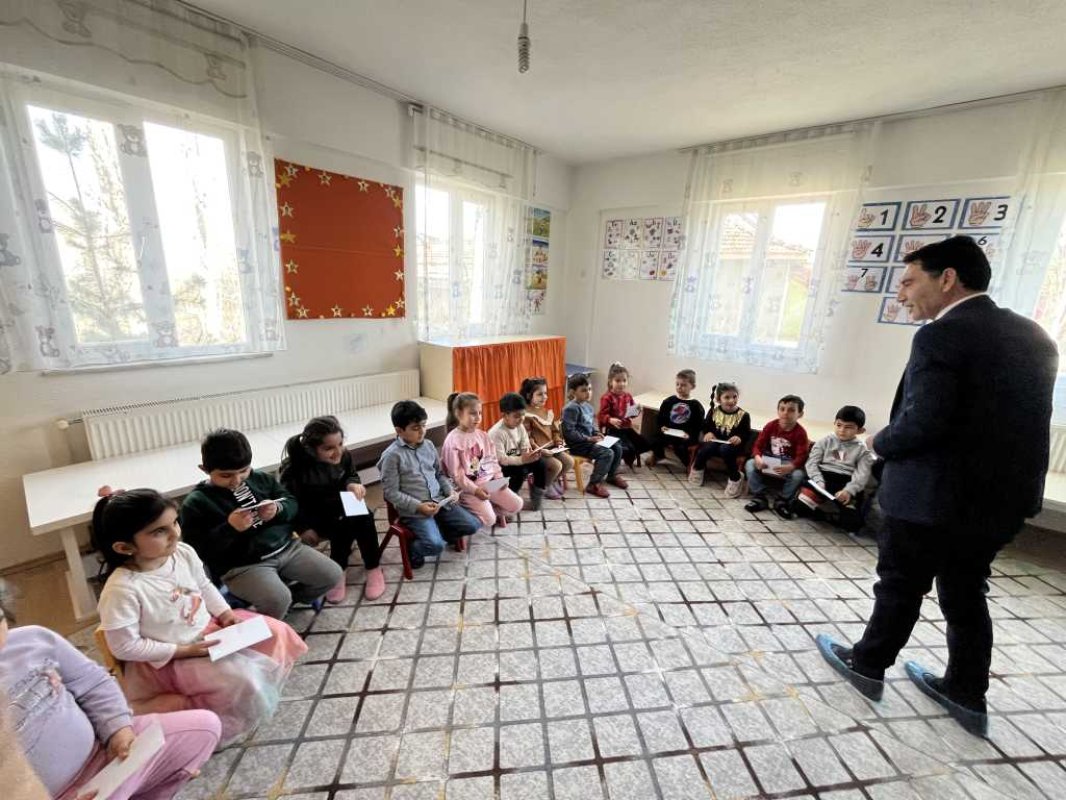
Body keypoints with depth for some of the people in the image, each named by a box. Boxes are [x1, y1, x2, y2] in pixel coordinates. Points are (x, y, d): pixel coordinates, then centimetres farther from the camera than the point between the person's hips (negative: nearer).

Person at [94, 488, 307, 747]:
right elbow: (124, 646, -19)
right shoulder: (122, 589, -28)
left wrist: (225, 613, -6)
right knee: (244, 683, -20)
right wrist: (183, 650, -19)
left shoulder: (183, 553, -11)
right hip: (172, 659, -6)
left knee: (277, 633, -1)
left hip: (210, 628, 7)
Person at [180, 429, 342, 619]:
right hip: (241, 566, -4)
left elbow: (291, 503, 9)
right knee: (277, 601, -28)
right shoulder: (196, 503, -6)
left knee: (332, 575, -3)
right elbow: (200, 551, -11)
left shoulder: (260, 478, 6)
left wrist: (278, 509, -13)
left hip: (286, 547, 5)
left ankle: (293, 594, 25)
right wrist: (229, 528, -25)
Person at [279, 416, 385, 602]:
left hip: (341, 508, 4)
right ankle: (338, 571, -6)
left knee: (364, 518, -25)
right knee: (343, 525, -31)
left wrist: (352, 484, -14)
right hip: (315, 517, -4)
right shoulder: (294, 467, -23)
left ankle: (372, 568, -7)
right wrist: (303, 528, -18)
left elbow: (352, 474, 9)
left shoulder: (344, 455, -11)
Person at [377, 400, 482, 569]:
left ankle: (437, 532, 20)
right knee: (435, 545, -23)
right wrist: (418, 506, -19)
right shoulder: (392, 455, -13)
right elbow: (391, 492, -12)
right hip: (413, 510, -6)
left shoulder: (428, 445, 6)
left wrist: (450, 490, -1)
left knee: (472, 525, -2)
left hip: (440, 501, 6)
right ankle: (412, 549, 10)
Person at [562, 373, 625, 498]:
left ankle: (612, 475, 27)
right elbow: (569, 432, -23)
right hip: (577, 444, -9)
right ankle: (593, 485, -13)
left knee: (617, 447, 6)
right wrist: (588, 438, -21)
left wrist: (596, 433, 2)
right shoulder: (571, 408, -18)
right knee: (607, 453, -23)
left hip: (589, 440, 9)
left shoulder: (588, 406, 11)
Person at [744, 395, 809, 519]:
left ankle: (782, 501, -4)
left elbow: (801, 456, -19)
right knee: (750, 464, -25)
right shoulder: (770, 426, -5)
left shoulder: (800, 432, -11)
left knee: (798, 475, -32)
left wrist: (790, 467, -39)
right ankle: (760, 497, -8)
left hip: (789, 464, -2)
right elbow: (758, 445, -6)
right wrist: (758, 458, -29)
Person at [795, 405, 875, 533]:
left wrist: (849, 490, -20)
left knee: (853, 523, -21)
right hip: (823, 476, 0)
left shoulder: (862, 450, 10)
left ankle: (834, 516, 10)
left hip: (846, 483, 0)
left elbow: (862, 475, -2)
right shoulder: (825, 441, 11)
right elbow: (812, 463, 2)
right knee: (801, 506, -24)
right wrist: (819, 482, -15)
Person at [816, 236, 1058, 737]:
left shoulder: (940, 337, -19)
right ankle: (967, 694, 35)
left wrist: (880, 443, -7)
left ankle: (867, 666, 31)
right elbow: (1015, 419, 11)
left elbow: (922, 423, -25)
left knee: (900, 587, 11)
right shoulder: (1033, 337, 8)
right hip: (1001, 494, 7)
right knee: (965, 595, 21)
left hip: (932, 495, -7)